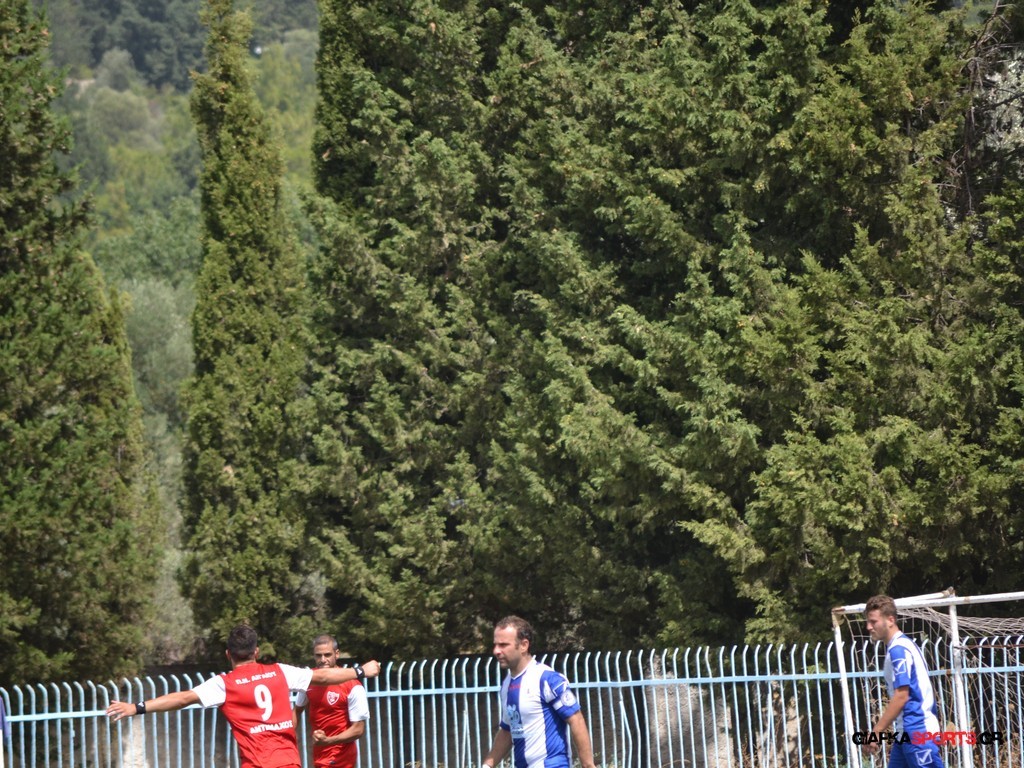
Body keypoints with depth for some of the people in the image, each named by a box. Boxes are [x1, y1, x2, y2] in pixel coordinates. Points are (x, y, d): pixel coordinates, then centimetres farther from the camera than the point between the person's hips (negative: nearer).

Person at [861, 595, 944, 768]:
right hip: (905, 734, 10)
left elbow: (901, 696, -19)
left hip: (918, 734, -10)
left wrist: (876, 732, -17)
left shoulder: (899, 649, -13)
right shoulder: (900, 646, 16)